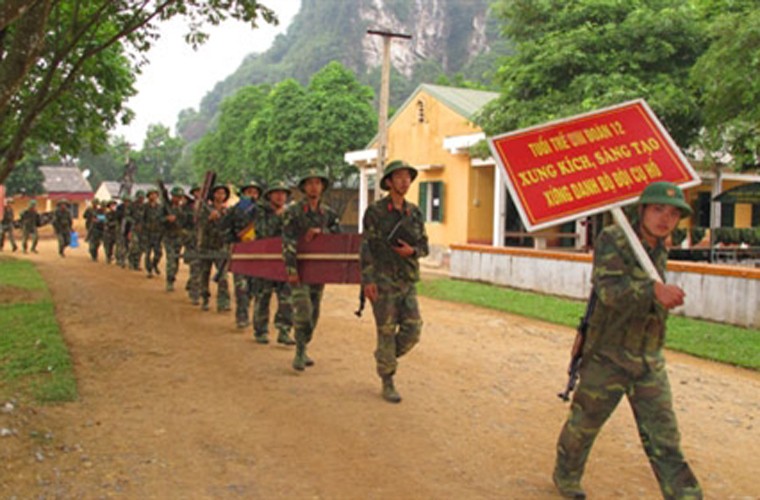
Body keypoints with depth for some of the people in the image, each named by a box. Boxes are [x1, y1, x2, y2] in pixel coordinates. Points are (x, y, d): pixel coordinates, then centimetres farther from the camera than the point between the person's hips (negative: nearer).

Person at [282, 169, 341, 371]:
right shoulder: (293, 211, -4)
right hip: (299, 267, -4)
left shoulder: (328, 213, 9)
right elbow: (287, 241, -10)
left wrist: (320, 231, -11)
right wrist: (291, 269, -17)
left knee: (314, 312, 9)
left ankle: (303, 349, 22)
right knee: (302, 310, -13)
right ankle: (299, 353, -6)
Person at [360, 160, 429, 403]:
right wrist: (367, 280, -16)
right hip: (382, 280, -5)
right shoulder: (375, 211, -6)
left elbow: (424, 246, 13)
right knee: (387, 331, -1)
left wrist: (412, 251, -10)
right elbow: (366, 246, -8)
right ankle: (388, 384, 12)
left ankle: (385, 358, 24)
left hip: (407, 281, 5)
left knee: (412, 329, -3)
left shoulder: (415, 213, 9)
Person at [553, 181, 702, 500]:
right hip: (607, 358, -4)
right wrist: (654, 289, -45)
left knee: (665, 442, 4)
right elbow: (610, 289, -31)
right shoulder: (612, 240, -14)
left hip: (649, 364, 5)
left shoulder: (661, 250, 6)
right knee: (583, 425, 13)